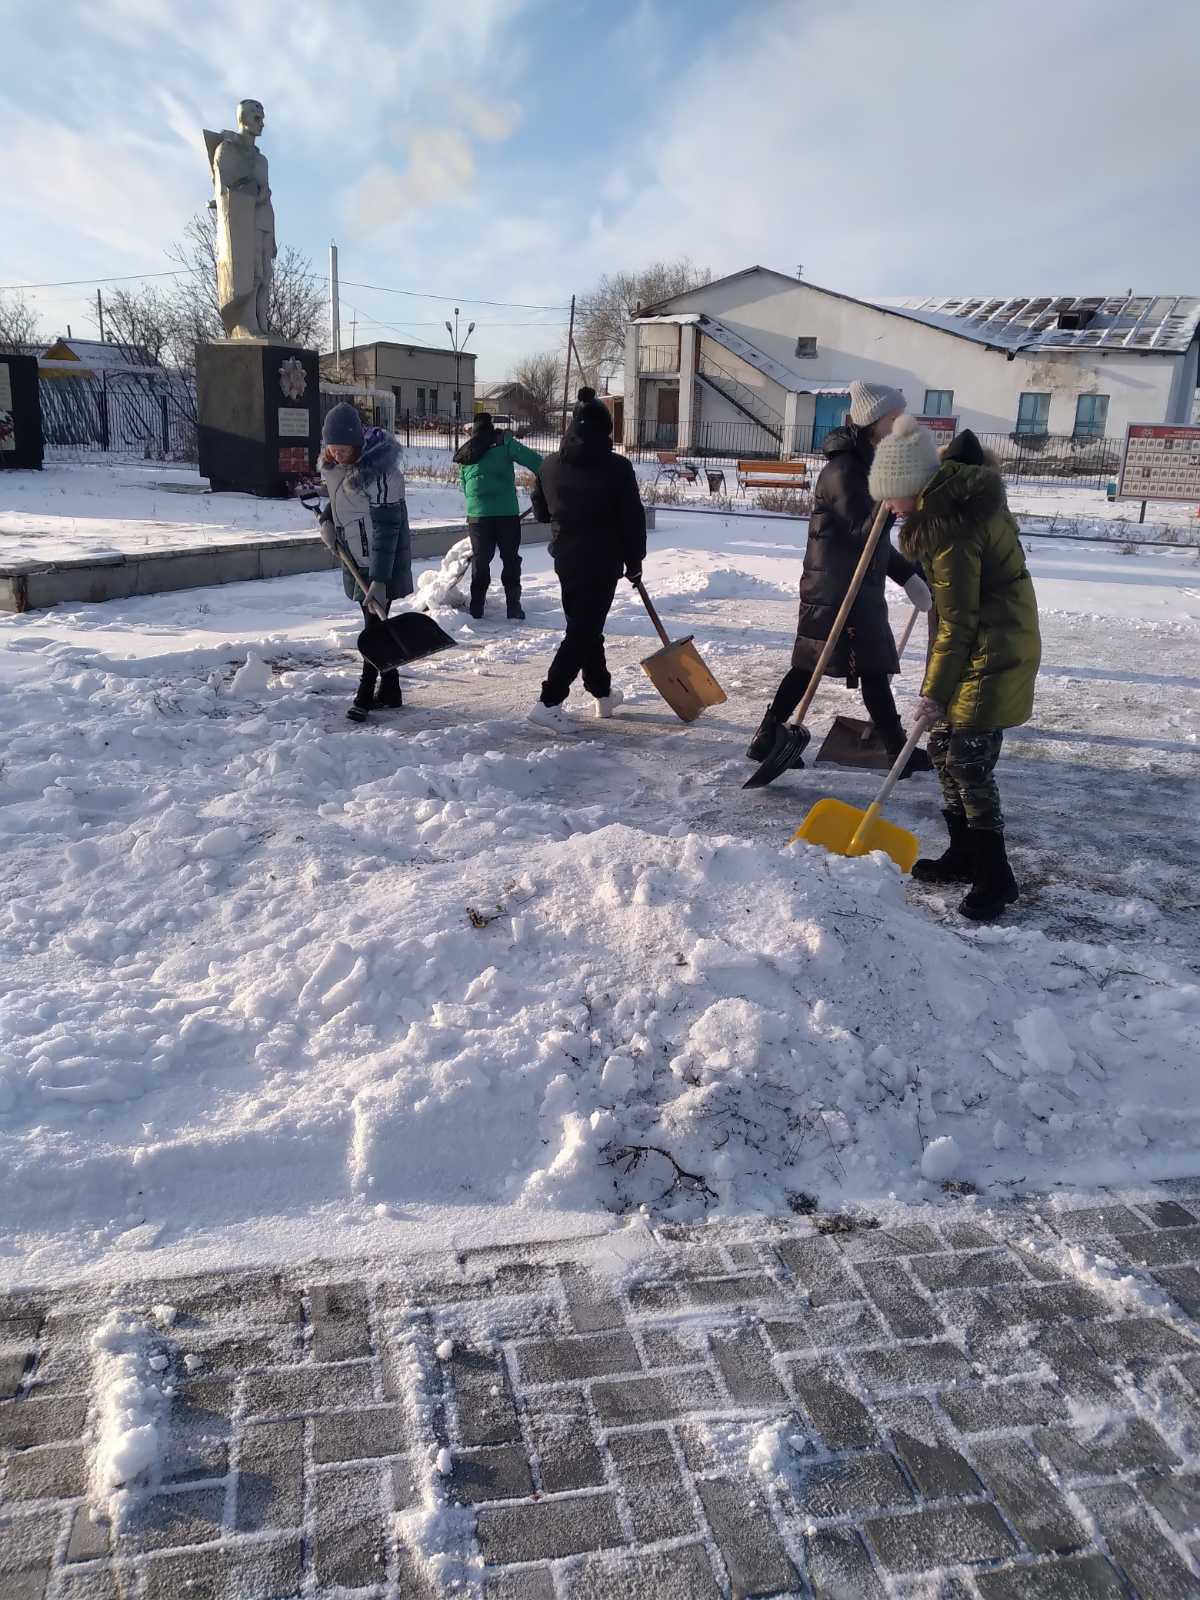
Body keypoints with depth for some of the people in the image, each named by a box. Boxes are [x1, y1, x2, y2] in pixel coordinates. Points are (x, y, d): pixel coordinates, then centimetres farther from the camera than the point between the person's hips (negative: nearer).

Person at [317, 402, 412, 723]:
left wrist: (379, 580, -33)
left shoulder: (381, 472, -26)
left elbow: (385, 530, -29)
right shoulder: (331, 463, -2)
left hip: (383, 561, -8)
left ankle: (365, 695, 6)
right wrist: (327, 518, 1)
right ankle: (390, 690, 24)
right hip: (356, 558, 8)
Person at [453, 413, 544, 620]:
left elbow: (464, 488, 19)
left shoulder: (465, 456, 16)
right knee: (511, 559, 7)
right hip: (507, 513, -3)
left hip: (477, 515, 3)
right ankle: (514, 609, 7)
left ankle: (476, 608, 14)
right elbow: (531, 459, -13)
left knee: (480, 560, 13)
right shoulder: (503, 443, 1)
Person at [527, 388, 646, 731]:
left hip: (565, 558, 6)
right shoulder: (617, 468, -12)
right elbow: (633, 520, -8)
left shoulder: (551, 464, 2)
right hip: (602, 561, -6)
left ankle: (603, 694, 29)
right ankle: (549, 702, -11)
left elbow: (540, 511, 13)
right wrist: (634, 562, 3)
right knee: (584, 631, -3)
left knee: (585, 626, 18)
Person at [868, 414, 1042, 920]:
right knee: (944, 748, 15)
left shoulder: (951, 528, -24)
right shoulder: (961, 492, 3)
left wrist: (935, 692, -15)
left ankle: (995, 877, 5)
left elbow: (957, 623, -21)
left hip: (991, 656, -10)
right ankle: (965, 855, 27)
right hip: (993, 645, 10)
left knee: (969, 763, -6)